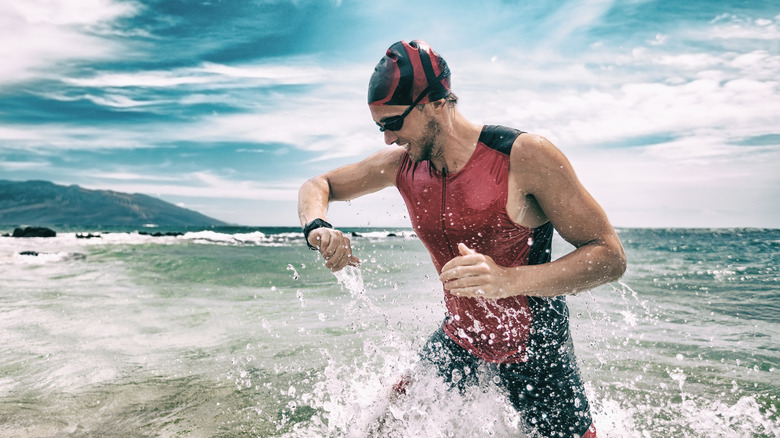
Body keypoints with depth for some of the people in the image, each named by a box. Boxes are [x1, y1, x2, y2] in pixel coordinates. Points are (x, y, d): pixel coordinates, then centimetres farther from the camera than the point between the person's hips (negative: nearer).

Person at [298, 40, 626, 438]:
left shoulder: (524, 157, -25)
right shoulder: (401, 164, -9)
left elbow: (610, 257, -23)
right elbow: (317, 186, 4)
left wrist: (508, 280, -39)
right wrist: (317, 228, -21)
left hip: (535, 346, -4)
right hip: (459, 339, 4)